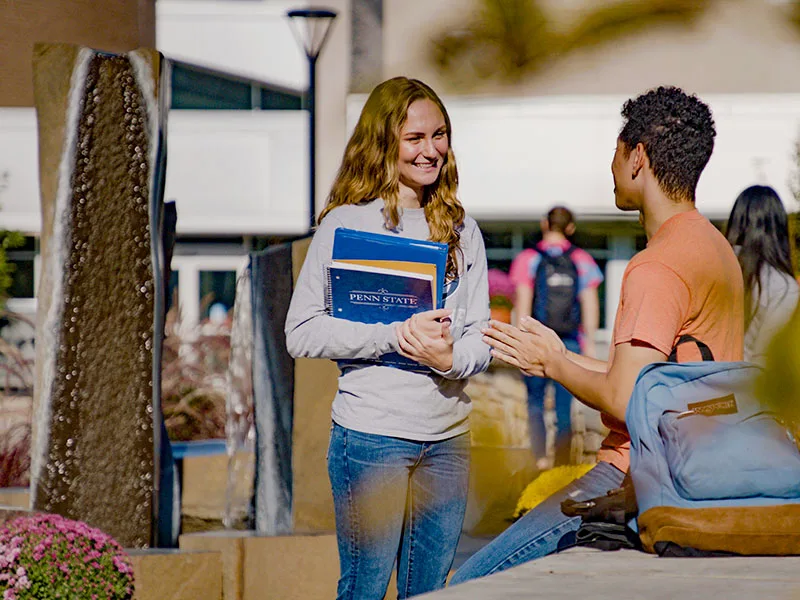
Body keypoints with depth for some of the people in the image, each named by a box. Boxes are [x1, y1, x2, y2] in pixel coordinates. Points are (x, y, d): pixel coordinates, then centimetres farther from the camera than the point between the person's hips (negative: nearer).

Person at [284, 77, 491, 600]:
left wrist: (451, 357, -15)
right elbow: (302, 332, -9)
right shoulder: (347, 223, -4)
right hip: (372, 436, -5)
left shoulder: (462, 230, 11)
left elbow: (480, 336, 9)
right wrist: (396, 336, -20)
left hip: (448, 439, 5)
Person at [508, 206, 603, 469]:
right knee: (564, 406, 8)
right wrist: (590, 343, 8)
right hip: (570, 344, 1)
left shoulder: (528, 259, -2)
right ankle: (561, 464, 6)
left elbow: (523, 303, -5)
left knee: (535, 401, 11)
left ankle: (540, 456, -6)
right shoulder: (582, 261, 3)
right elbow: (590, 305, 2)